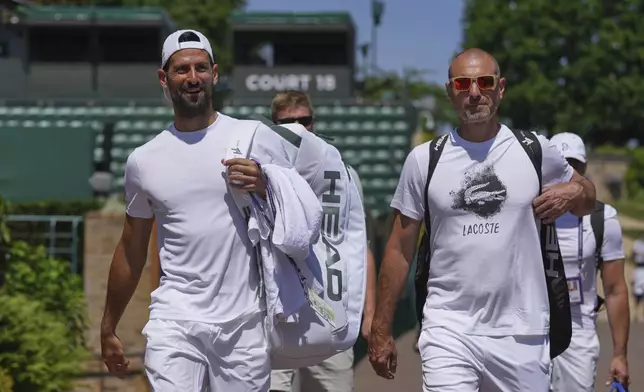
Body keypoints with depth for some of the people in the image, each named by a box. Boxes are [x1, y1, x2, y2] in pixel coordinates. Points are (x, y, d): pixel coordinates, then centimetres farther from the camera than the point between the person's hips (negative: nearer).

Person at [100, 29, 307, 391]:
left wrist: (266, 188, -14)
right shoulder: (144, 160, 6)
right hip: (176, 321, 0)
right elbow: (131, 251, 15)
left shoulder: (258, 139, 1)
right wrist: (108, 328, 18)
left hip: (246, 321, 0)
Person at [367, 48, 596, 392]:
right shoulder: (424, 160, 3)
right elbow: (400, 250, 6)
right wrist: (380, 329, 4)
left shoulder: (535, 150, 5)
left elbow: (587, 200, 20)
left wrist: (574, 192, -5)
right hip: (449, 329, -1)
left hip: (521, 334, 1)